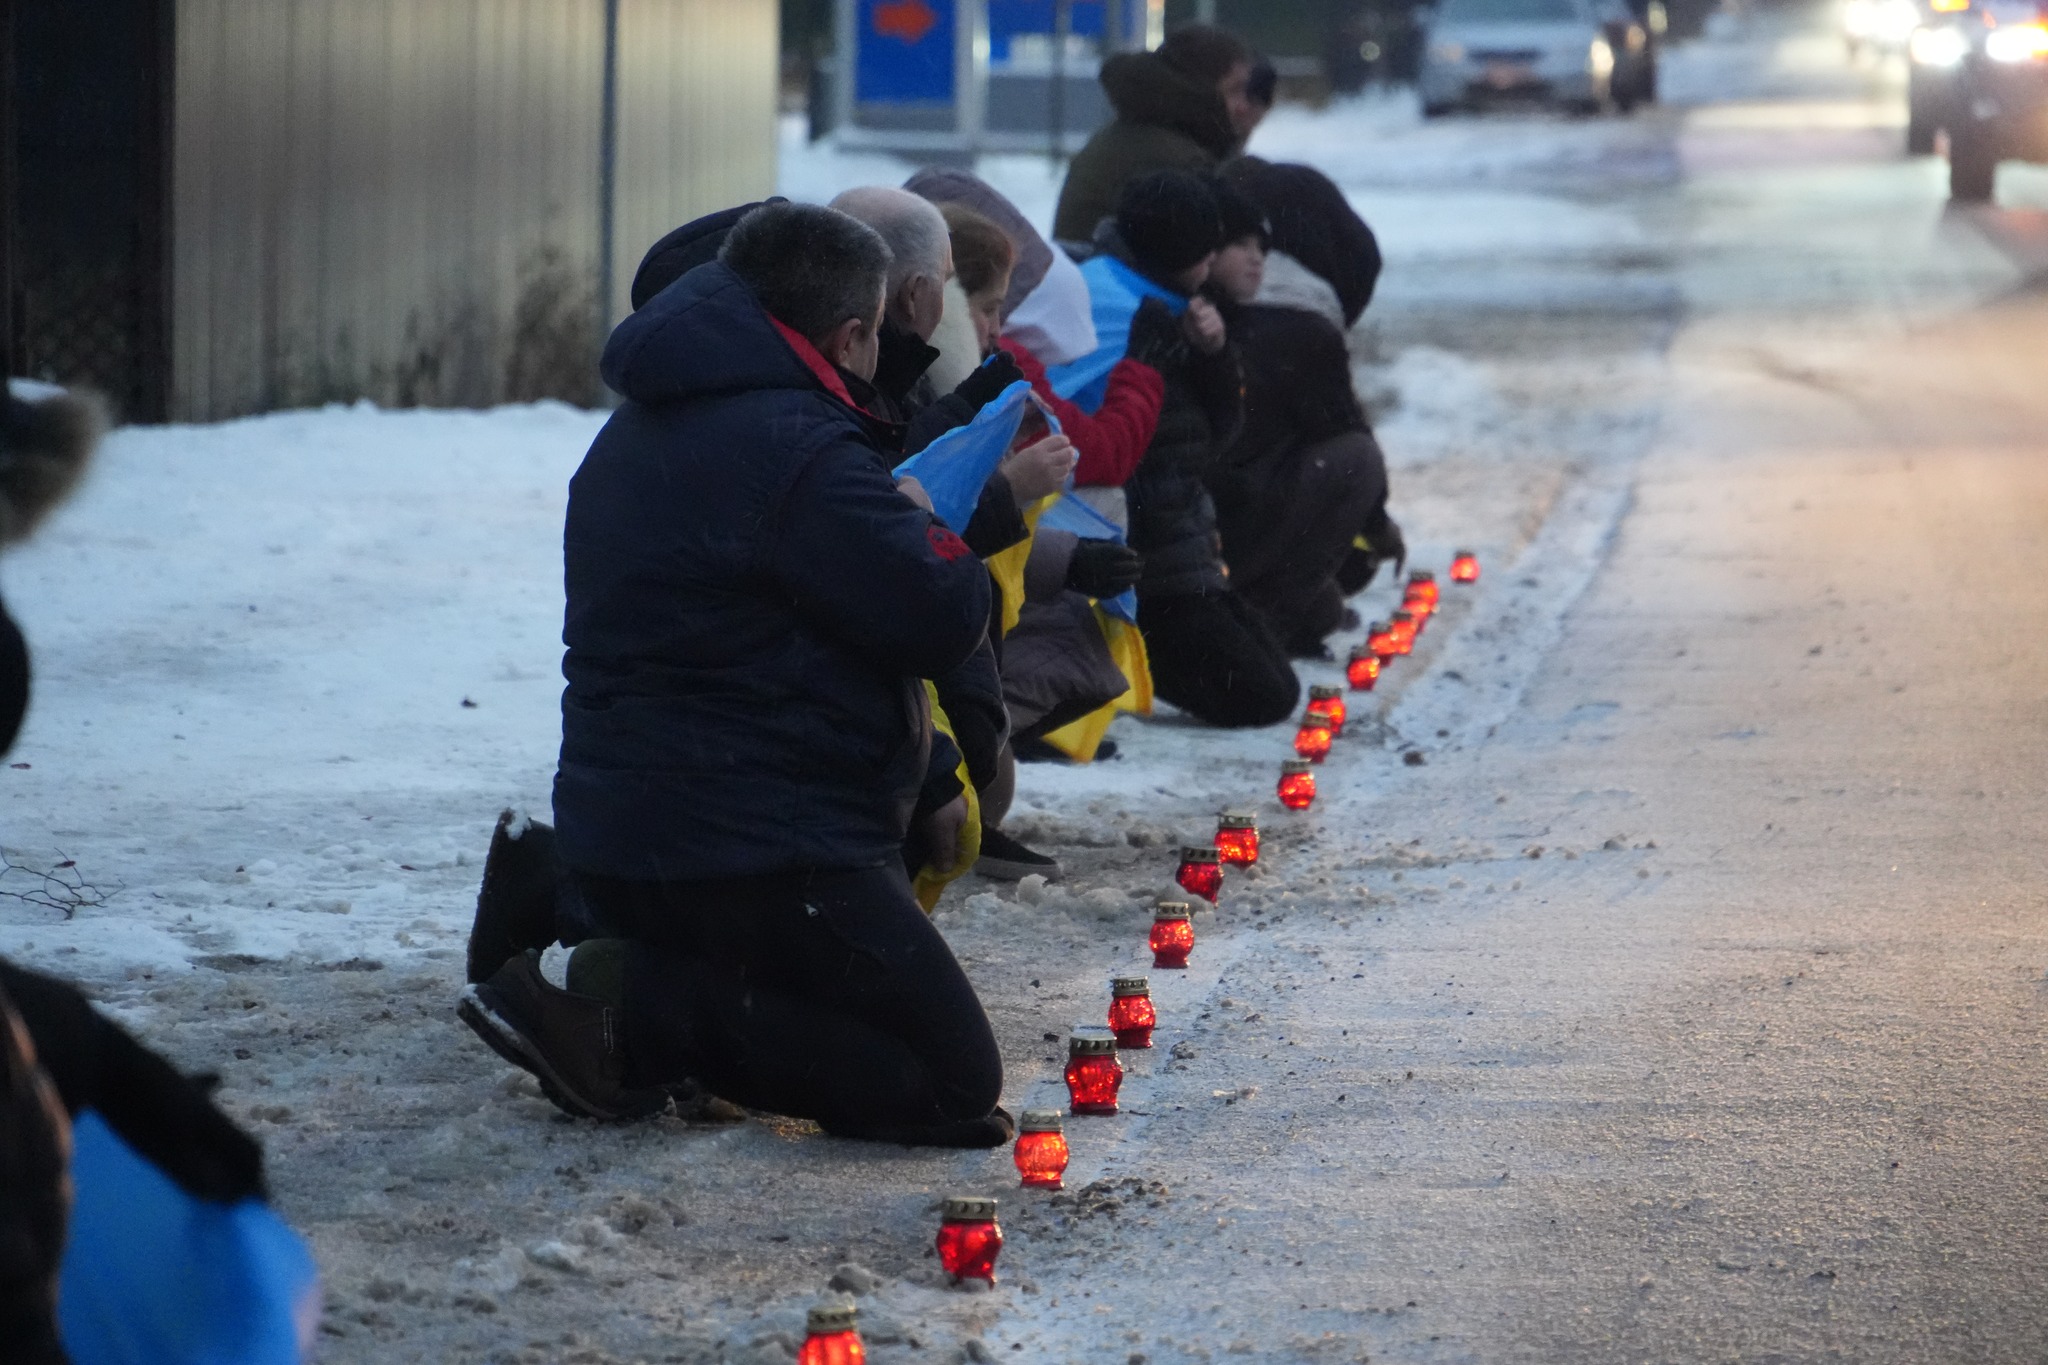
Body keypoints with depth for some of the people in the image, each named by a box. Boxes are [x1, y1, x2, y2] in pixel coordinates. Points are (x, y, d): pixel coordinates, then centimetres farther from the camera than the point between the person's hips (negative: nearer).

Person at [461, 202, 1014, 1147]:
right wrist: (928, 527, 4)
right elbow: (942, 620, -19)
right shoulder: (802, 452, -18)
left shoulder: (641, 428, 15)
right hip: (760, 848, -10)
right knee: (953, 1077, -7)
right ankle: (629, 1004, -16)